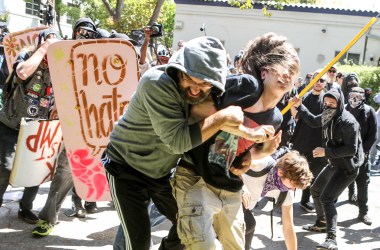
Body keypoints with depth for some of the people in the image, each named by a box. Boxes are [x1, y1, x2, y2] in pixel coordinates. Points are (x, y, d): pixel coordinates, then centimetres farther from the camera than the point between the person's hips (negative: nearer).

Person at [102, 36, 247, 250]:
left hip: (161, 171, 6)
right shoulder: (157, 83, -32)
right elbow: (178, 140, -36)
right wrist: (222, 117, -34)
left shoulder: (207, 93, -10)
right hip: (126, 169, -6)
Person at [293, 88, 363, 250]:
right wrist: (299, 107, 10)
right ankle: (321, 223, 38)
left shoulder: (348, 122, -25)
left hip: (347, 167, -9)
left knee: (326, 198, -19)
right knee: (315, 190, 20)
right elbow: (313, 121, 22)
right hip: (334, 164, 9)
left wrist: (326, 151, -25)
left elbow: (351, 149, -27)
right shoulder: (327, 117, 0)